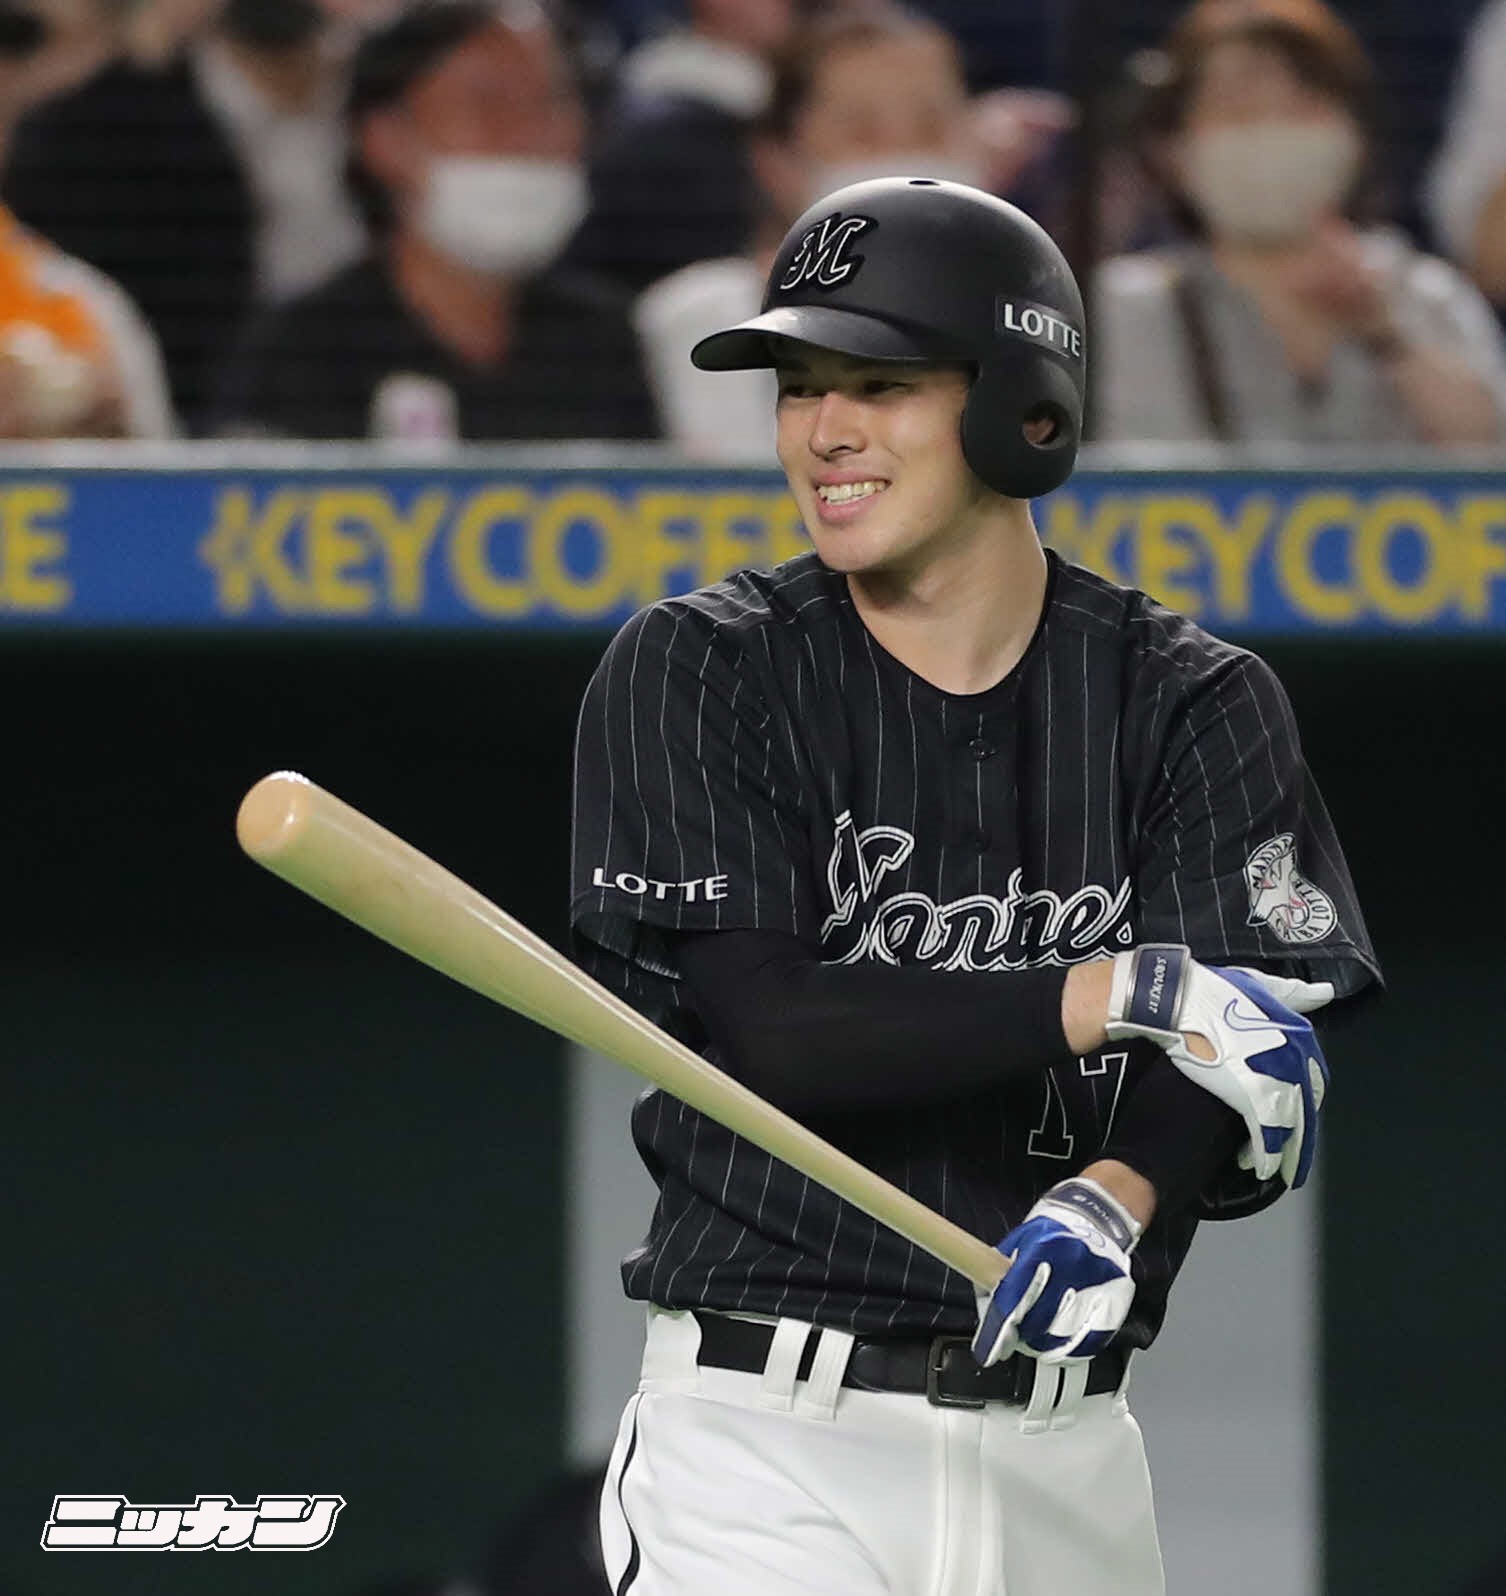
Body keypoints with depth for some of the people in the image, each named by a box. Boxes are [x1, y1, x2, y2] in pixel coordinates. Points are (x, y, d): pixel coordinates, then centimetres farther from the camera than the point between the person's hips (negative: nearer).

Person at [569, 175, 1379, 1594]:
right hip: (770, 1436, -2)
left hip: (1068, 1459, 2)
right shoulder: (694, 674, -1)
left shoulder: (1193, 705, 3)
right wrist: (1112, 994, -20)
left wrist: (1117, 1199, -28)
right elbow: (767, 1041, -12)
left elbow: (1247, 1102, -7)